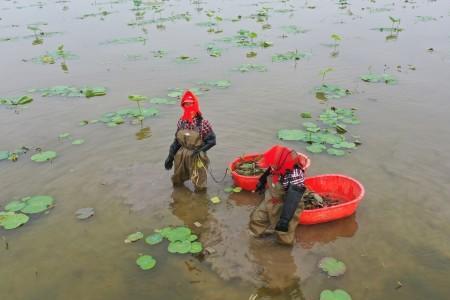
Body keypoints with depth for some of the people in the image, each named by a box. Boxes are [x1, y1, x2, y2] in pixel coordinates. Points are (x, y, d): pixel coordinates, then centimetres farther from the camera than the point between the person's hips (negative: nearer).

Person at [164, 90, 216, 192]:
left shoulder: (203, 123, -14)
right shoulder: (181, 121, 0)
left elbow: (212, 140, -10)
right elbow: (177, 140, 8)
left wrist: (199, 151, -20)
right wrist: (170, 156, 7)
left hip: (197, 157, -4)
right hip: (181, 156, 5)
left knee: (199, 188, 5)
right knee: (176, 183, 20)